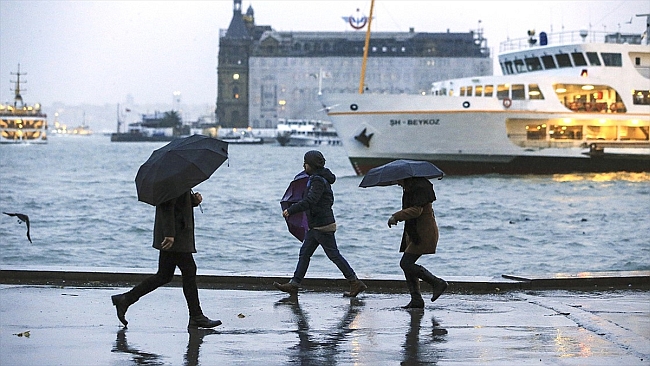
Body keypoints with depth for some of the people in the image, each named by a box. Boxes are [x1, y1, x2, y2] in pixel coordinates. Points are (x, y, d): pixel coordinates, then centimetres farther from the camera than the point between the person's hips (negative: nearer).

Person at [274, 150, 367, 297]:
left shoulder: (318, 181, -18)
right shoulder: (317, 178, 14)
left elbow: (310, 201, -28)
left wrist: (290, 210, -25)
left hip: (322, 226, -11)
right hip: (315, 226, 11)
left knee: (334, 255, -5)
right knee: (304, 253, 9)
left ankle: (355, 283, 0)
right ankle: (294, 284, 10)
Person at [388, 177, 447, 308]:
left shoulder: (420, 188, -15)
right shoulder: (408, 189, 16)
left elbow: (416, 210, -25)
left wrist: (396, 216, -26)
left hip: (424, 233, -10)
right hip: (413, 232, 10)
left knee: (406, 263, -13)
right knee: (408, 265, 7)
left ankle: (438, 283, -7)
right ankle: (416, 299, 8)